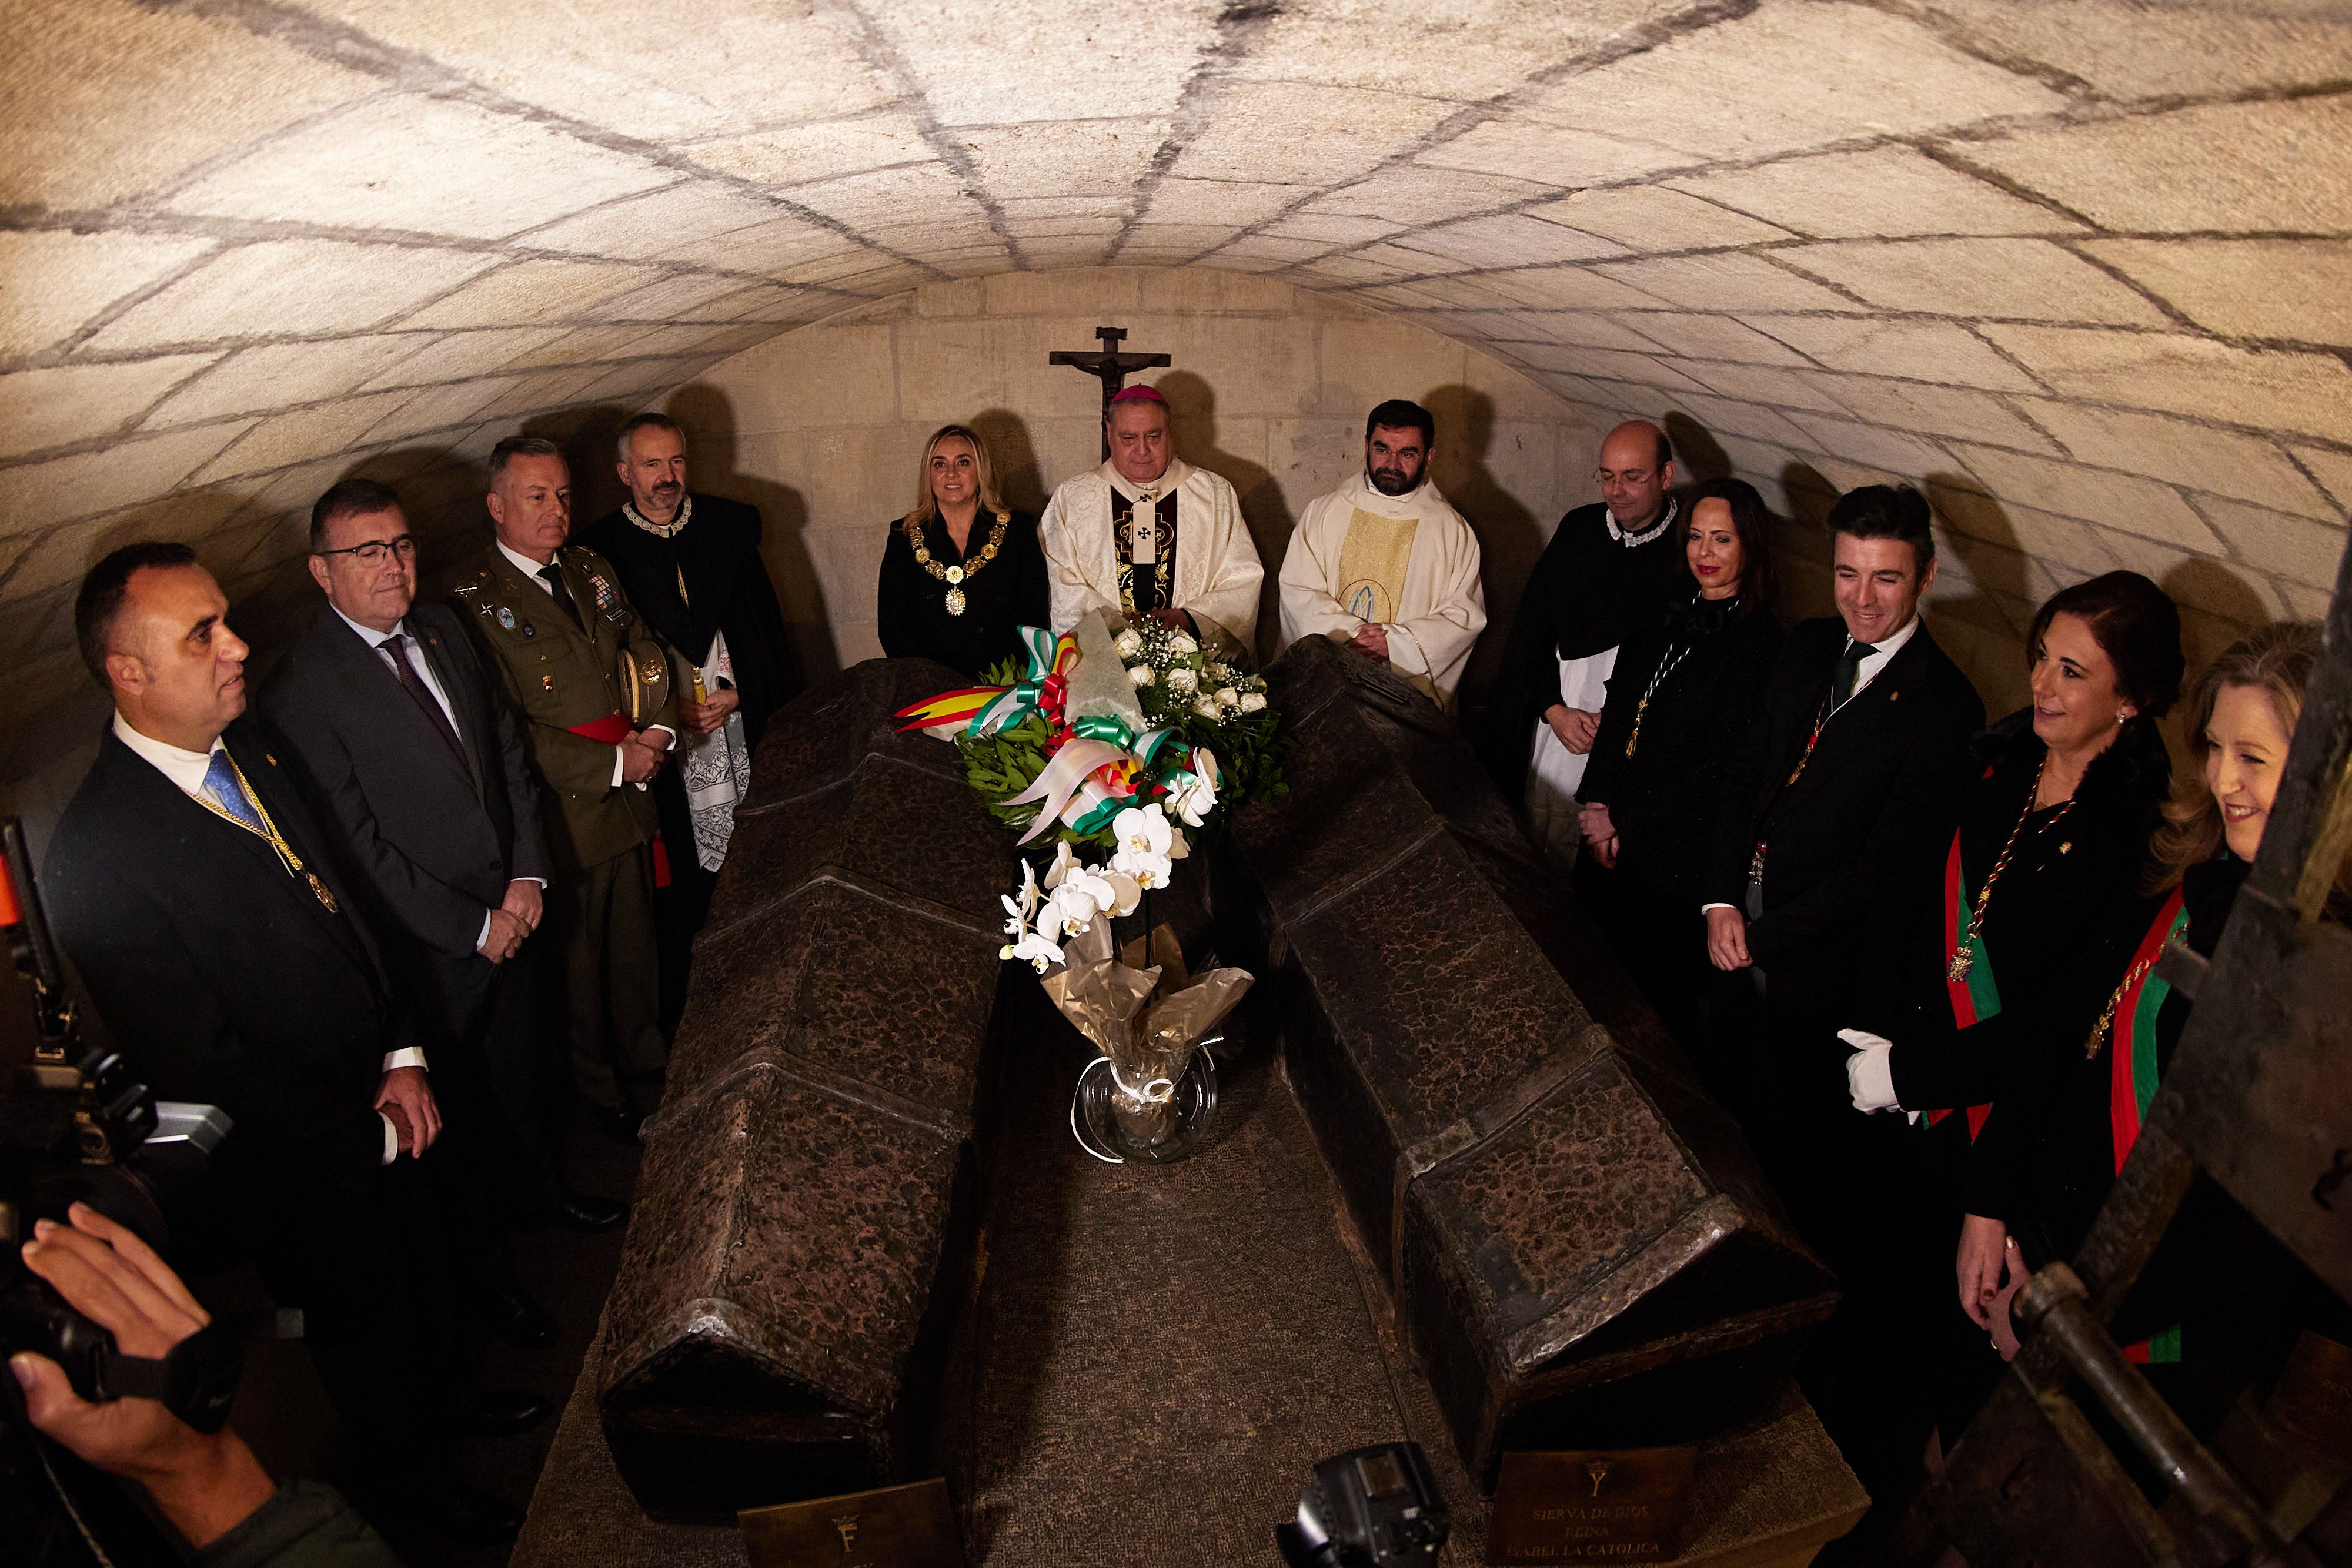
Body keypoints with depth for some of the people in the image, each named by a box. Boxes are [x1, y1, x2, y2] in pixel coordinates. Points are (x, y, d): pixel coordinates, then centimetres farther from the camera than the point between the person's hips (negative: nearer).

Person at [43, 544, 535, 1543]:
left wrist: (405, 1060, -6)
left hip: (380, 1100, 6)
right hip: (305, 1166, -6)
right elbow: (201, 1067, -25)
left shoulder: (245, 747, -6)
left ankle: (442, 1397, 58)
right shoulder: (98, 858, -29)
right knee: (364, 1323, 20)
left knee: (422, 1273, 29)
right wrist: (367, 1139, -16)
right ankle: (417, 1482, 47)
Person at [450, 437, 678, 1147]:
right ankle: (604, 1096, 32)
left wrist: (658, 729, -6)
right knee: (579, 967, 12)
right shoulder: (472, 600, -12)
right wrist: (614, 762, -17)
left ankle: (651, 1077, 40)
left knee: (637, 949, 20)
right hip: (560, 817, -6)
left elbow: (646, 651, 13)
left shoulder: (592, 571, 10)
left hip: (629, 798, 6)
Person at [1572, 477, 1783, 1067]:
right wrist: (1598, 803, -5)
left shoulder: (1759, 641, -14)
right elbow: (1618, 709, 7)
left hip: (1675, 847, -6)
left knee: (1656, 992, 7)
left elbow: (1718, 765, -16)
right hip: (1613, 828, 6)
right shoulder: (1668, 616, 7)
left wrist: (1622, 820, -13)